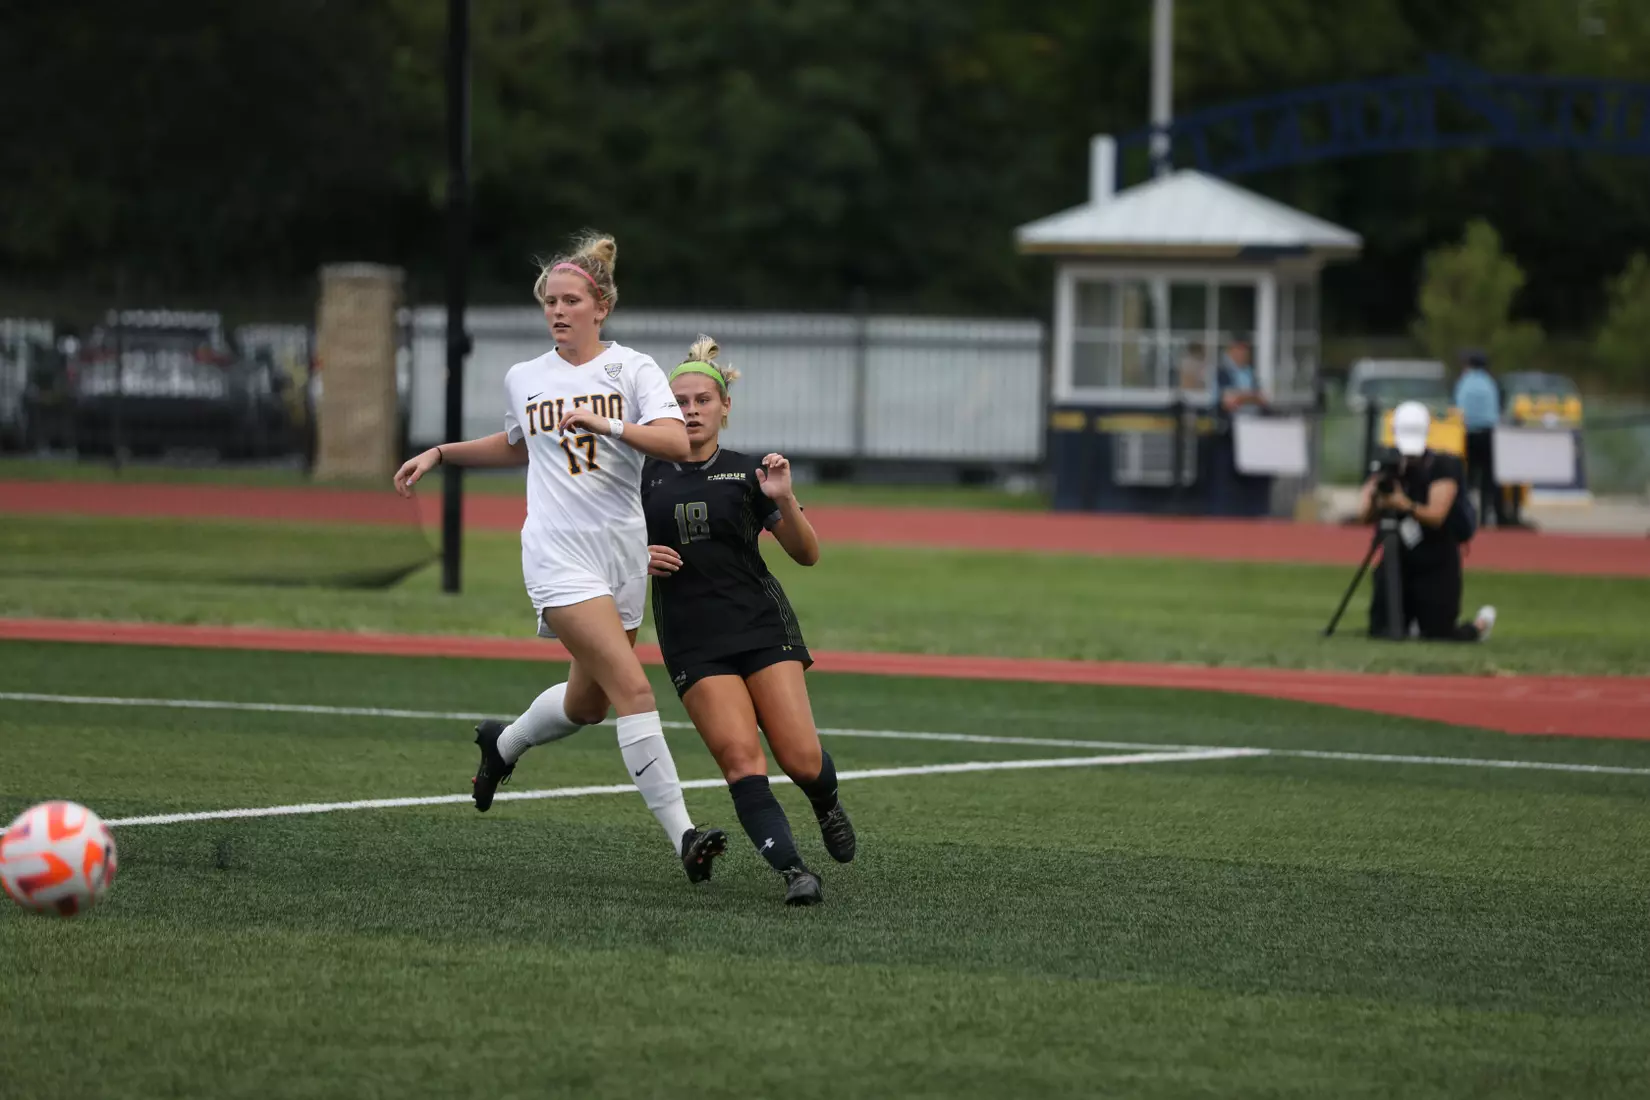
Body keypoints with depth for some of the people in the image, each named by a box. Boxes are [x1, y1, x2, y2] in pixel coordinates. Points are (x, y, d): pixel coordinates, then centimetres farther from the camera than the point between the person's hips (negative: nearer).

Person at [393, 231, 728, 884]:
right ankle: (682, 835, -21)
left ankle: (504, 743, 47)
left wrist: (606, 424, -29)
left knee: (588, 702, 14)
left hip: (623, 549, 2)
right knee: (633, 688, -17)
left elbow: (676, 443, -17)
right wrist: (441, 454, 25)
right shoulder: (523, 380, 8)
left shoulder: (632, 369, 0)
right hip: (558, 554, -2)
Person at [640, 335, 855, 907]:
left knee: (800, 758, -9)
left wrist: (784, 501, -15)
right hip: (692, 641, 1)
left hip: (762, 625, 0)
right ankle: (793, 870, -17)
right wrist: (640, 559, -6)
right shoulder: (647, 477, 8)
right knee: (740, 755, -18)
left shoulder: (747, 472, 5)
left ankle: (827, 805, 26)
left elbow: (807, 554, 2)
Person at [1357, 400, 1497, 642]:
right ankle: (1412, 624, 36)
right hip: (1398, 561, 4)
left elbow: (1436, 516, -25)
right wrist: (1374, 500, -33)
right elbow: (1364, 517, -11)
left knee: (1438, 635, -1)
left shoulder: (1442, 466, -12)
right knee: (1381, 632, 1)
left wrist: (1407, 506, -44)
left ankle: (1480, 624, 32)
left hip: (1437, 566, -4)